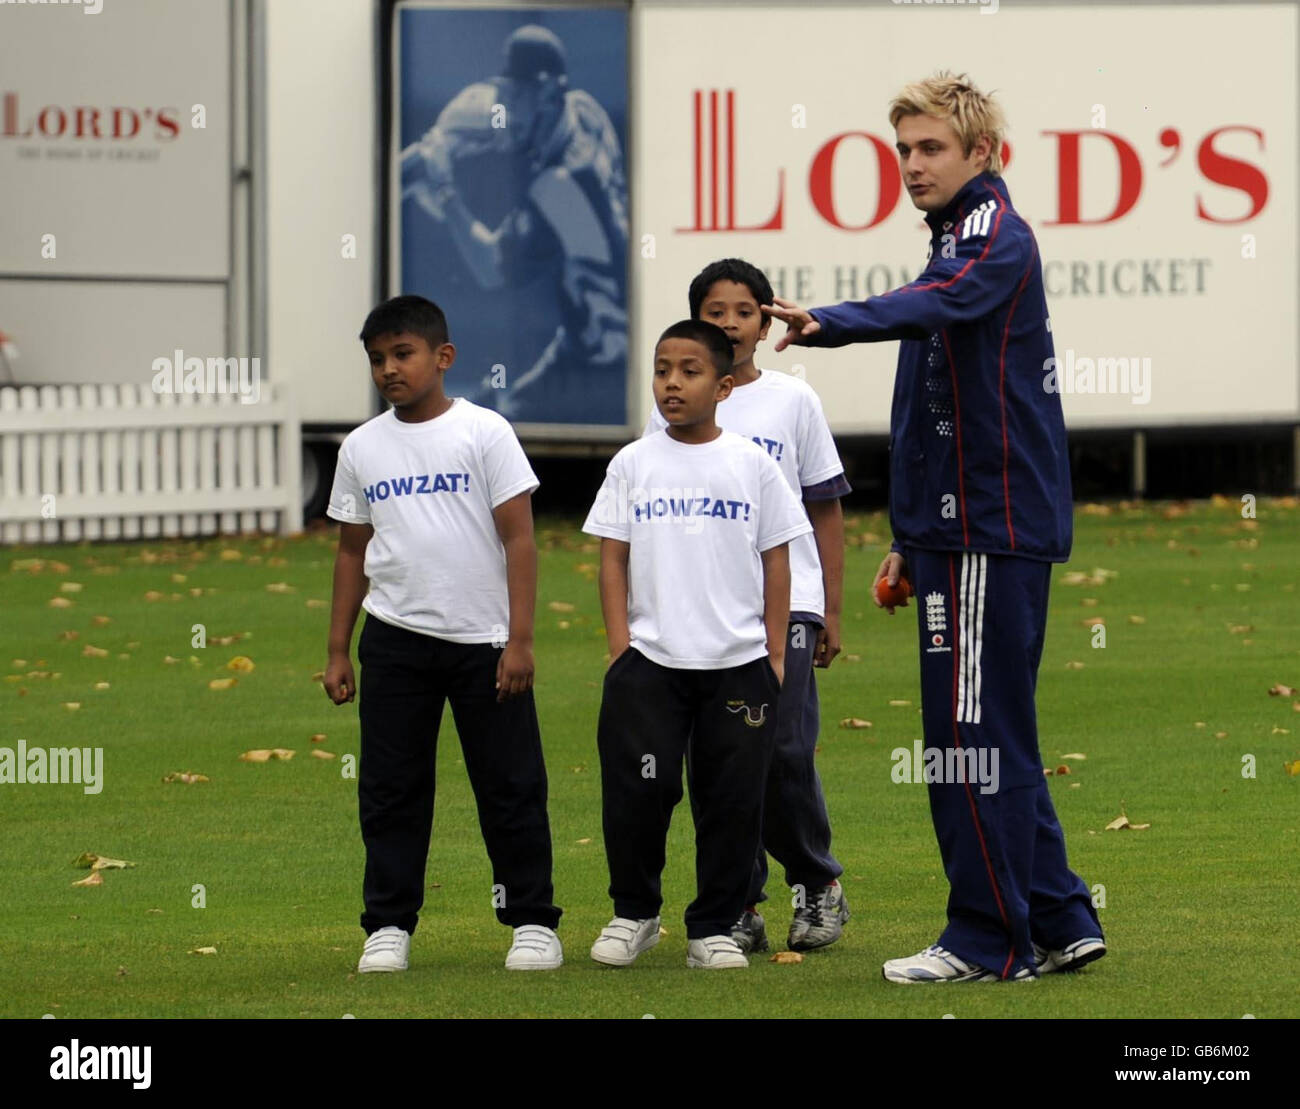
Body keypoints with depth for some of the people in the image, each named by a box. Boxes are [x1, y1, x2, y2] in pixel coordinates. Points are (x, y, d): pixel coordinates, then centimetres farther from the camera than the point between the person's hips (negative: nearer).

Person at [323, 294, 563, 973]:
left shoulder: (483, 433, -3)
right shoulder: (362, 448, 7)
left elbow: (519, 539, -5)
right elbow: (352, 552, 14)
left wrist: (520, 638, -10)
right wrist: (338, 651, 11)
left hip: (484, 641, -3)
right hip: (395, 640, 3)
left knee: (510, 784, 2)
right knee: (390, 789, 4)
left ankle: (531, 922, 11)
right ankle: (388, 925, 12)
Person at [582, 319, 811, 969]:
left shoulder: (751, 464, 4)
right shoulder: (634, 464, 5)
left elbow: (776, 560, 7)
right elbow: (612, 558, 5)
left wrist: (775, 657, 2)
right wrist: (620, 650, -3)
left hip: (738, 664, 0)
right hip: (650, 661, 0)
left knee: (733, 798, 1)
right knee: (636, 790, -5)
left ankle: (714, 927, 12)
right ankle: (633, 914, 14)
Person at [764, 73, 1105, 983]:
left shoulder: (999, 241, -10)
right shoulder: (959, 245, 22)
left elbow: (933, 305, -34)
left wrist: (828, 323, -51)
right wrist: (911, 539, 26)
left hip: (994, 531, -10)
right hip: (960, 526, 10)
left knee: (973, 735, -7)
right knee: (997, 738, 12)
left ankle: (989, 940, -2)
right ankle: (1061, 924, 17)